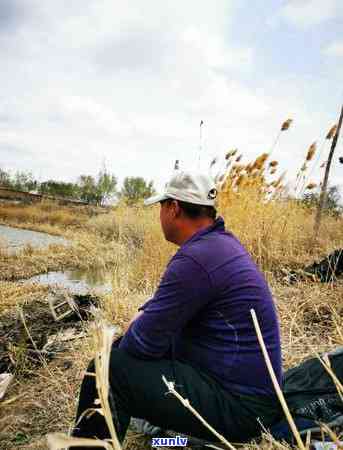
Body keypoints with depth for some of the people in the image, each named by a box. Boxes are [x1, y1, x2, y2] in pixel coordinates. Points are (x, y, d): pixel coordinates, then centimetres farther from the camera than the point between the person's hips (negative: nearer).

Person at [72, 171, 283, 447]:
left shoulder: (195, 259, -26)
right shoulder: (221, 241, 5)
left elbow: (142, 343, -20)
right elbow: (169, 297, 20)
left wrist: (118, 345, 1)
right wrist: (142, 315, 6)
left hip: (237, 406, -10)